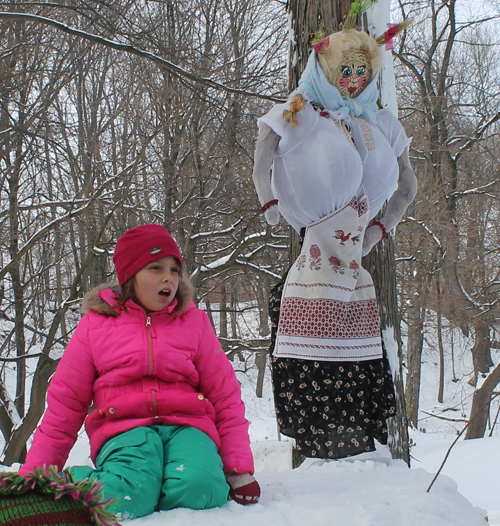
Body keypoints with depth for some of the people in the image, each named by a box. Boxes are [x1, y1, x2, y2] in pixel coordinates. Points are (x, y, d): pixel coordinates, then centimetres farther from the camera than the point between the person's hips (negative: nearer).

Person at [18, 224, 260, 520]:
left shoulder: (194, 321, 11)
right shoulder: (95, 324, 9)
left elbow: (226, 396, 10)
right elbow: (65, 402, 12)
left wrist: (240, 470, 3)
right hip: (124, 430, 1)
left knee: (193, 491, -34)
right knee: (127, 498, -32)